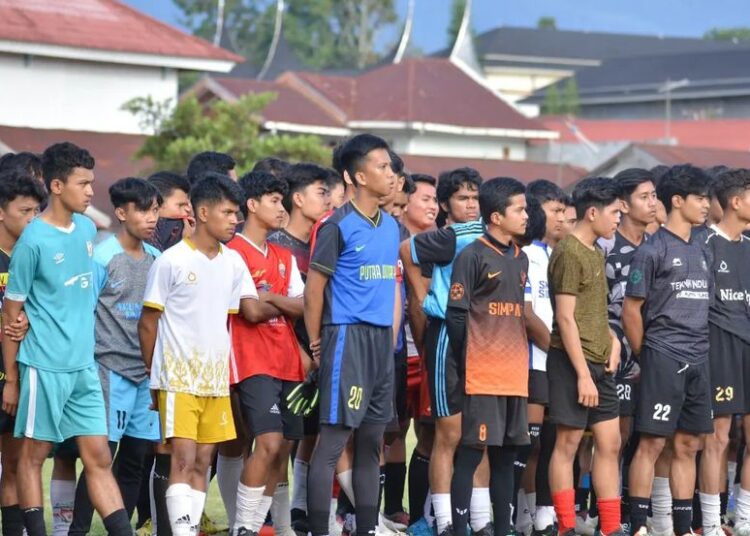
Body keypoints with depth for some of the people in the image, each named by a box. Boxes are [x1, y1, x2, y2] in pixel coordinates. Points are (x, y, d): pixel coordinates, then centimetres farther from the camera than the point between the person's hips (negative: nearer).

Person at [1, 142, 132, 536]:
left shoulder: (87, 229, 8)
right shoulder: (33, 240, -11)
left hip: (84, 366, 6)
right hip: (44, 366, -6)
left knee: (98, 457, 6)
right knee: (34, 454, 3)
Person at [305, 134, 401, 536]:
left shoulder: (391, 226, 13)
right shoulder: (339, 226, -8)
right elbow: (314, 287, -6)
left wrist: (391, 336, 13)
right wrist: (316, 344, -2)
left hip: (382, 339, 7)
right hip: (348, 337, -7)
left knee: (371, 441, 11)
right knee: (332, 440, -7)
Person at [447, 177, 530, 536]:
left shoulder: (521, 259, 16)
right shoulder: (473, 256, -8)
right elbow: (456, 315, -8)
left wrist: (520, 358, 14)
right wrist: (467, 363, -7)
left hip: (515, 374, 7)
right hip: (483, 375, -7)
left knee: (506, 455, 10)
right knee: (471, 453, -6)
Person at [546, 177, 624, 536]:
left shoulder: (595, 253, 15)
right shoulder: (569, 253, -12)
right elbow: (566, 318, -16)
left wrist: (612, 340, 5)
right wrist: (583, 374, -18)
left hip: (599, 362, 9)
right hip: (573, 361, -9)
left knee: (610, 443, 7)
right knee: (568, 442, -3)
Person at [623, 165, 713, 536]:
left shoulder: (699, 251, 16)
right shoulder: (653, 251, -6)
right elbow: (631, 311, -6)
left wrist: (699, 350, 12)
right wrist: (645, 357, -1)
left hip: (697, 361, 7)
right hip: (663, 359, -7)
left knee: (688, 445, 9)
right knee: (652, 442, -6)